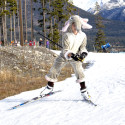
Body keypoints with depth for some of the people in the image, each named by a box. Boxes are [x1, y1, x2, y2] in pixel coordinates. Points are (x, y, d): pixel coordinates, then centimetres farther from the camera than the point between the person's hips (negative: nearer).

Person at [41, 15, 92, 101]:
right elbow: (65, 50, -29)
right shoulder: (67, 35, -24)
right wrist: (71, 55, -49)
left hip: (76, 56, 1)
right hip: (64, 56, 0)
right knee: (54, 70, 4)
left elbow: (83, 47, -7)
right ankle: (50, 87, 27)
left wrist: (83, 53, -30)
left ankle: (84, 90, -10)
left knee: (79, 70, -20)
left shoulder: (83, 36, -15)